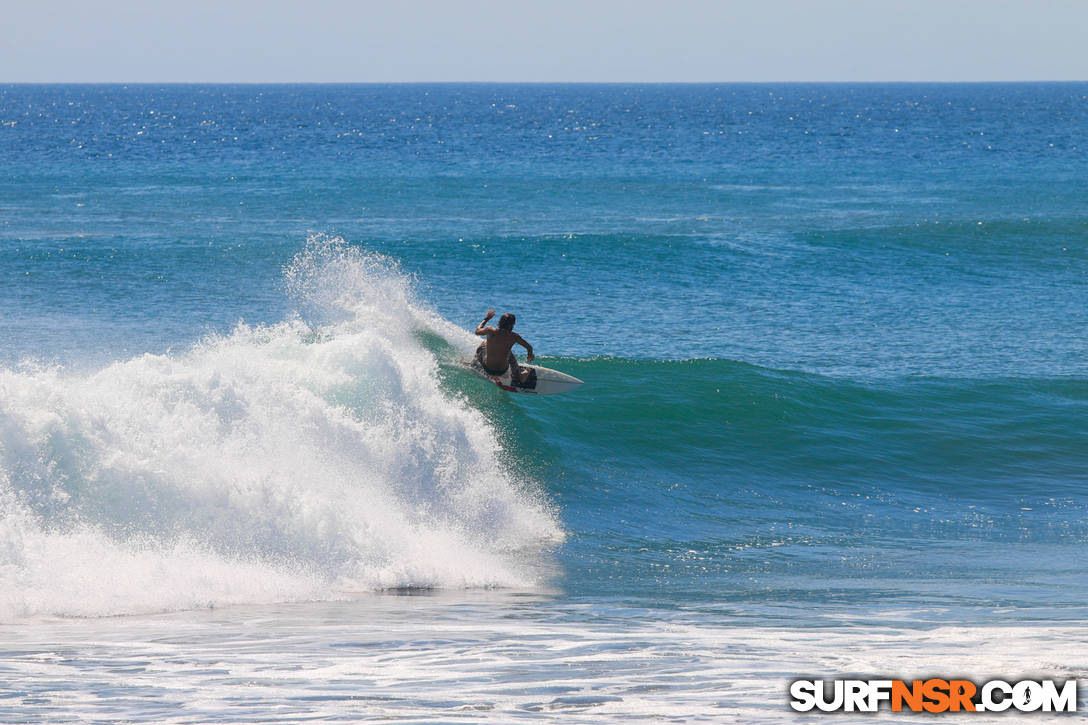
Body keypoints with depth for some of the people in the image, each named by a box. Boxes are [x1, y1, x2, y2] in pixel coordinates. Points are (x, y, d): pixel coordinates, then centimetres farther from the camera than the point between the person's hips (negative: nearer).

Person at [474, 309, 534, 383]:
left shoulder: (490, 331, -15)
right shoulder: (513, 336, -15)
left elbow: (477, 331, 8)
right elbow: (529, 347, -1)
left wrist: (486, 319, 24)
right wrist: (530, 355, 23)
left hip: (488, 369, 0)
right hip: (502, 371, 0)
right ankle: (518, 376, 49)